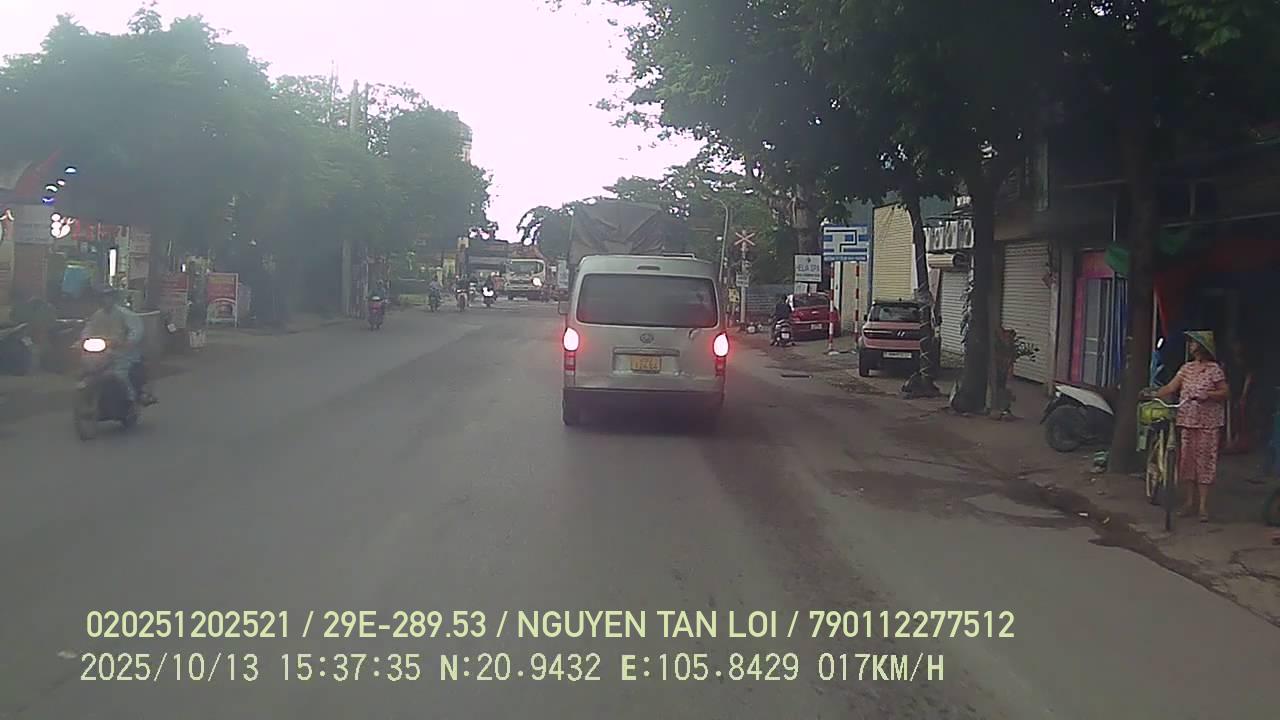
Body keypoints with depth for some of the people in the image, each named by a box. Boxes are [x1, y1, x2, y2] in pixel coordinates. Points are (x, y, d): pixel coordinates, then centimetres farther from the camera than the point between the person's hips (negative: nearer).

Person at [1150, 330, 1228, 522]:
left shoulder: (1214, 369, -6)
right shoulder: (1187, 368, 10)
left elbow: (1225, 392, -5)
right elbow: (1171, 387, 6)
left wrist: (1207, 395, -20)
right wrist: (1153, 395, -5)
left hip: (1208, 423, -5)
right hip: (1187, 421, 5)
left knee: (1204, 460, -4)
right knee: (1186, 459, 7)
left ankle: (1203, 505, 0)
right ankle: (1189, 501, 17)